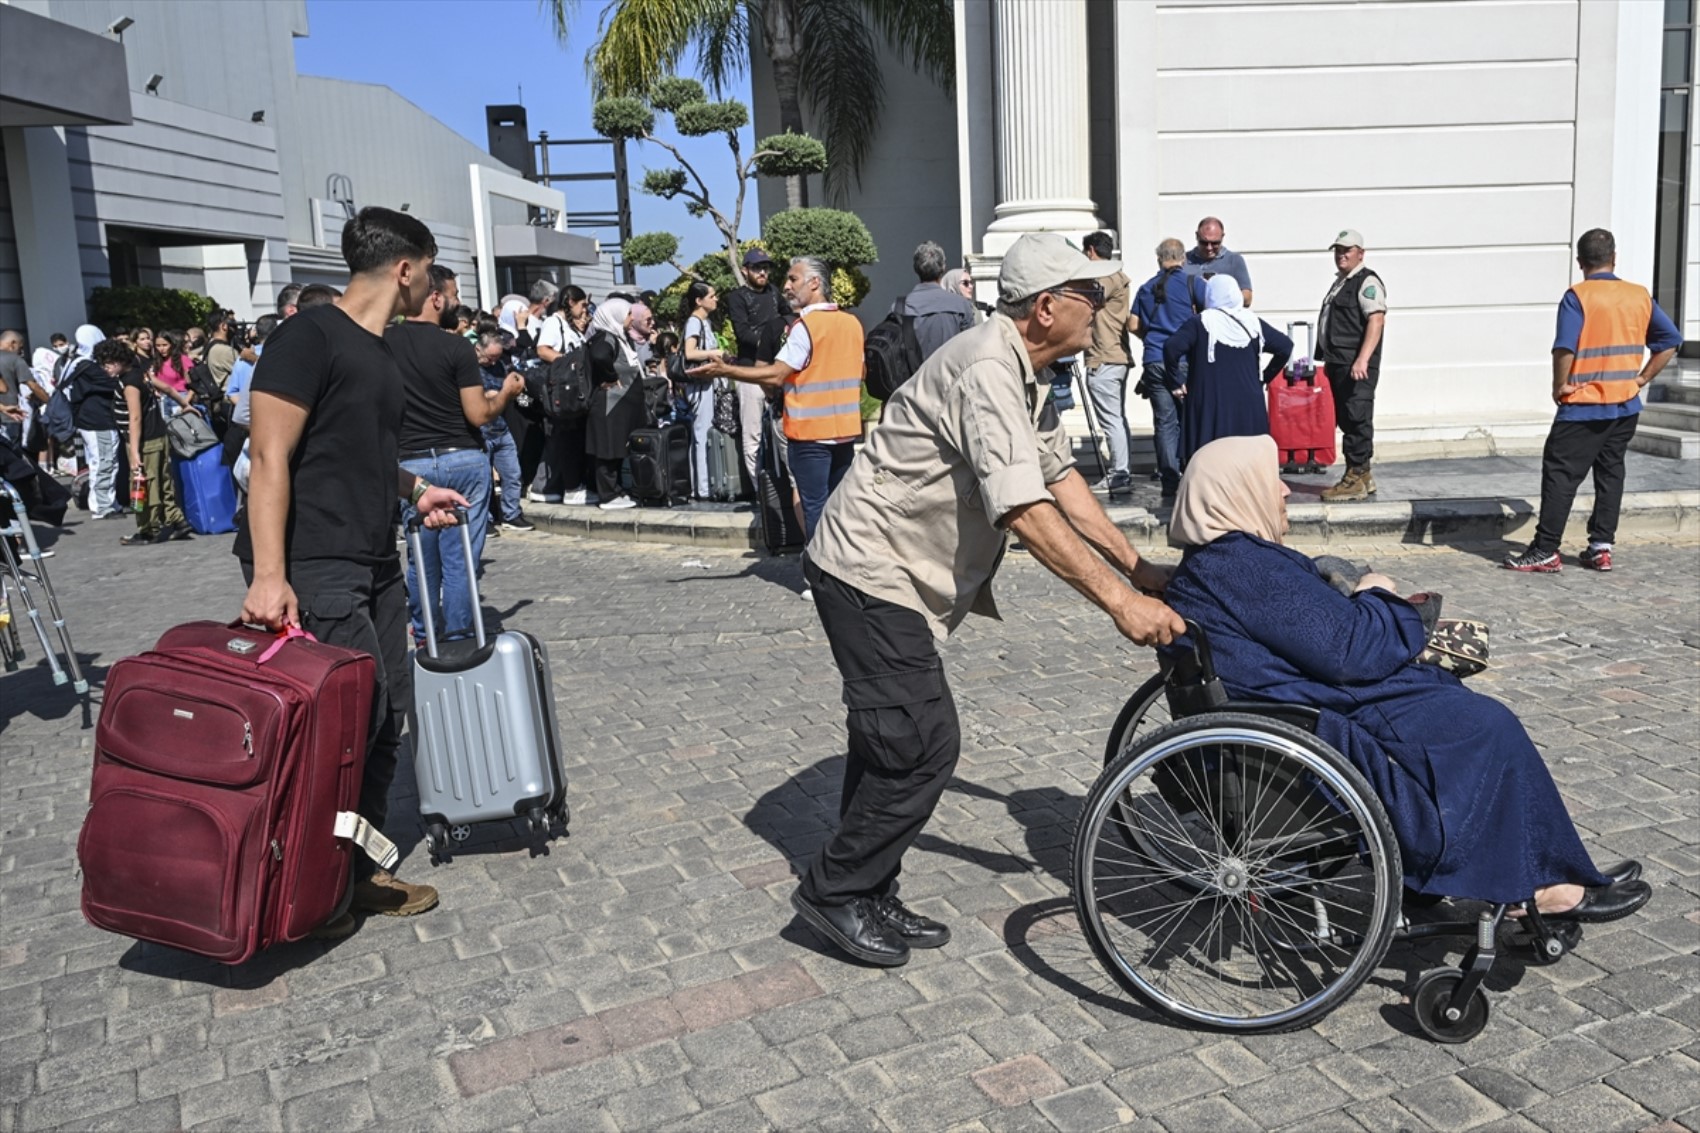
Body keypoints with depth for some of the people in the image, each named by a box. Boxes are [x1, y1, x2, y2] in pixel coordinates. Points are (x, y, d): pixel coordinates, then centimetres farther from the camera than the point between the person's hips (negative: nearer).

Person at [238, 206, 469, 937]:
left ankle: (360, 872, 23)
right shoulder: (311, 336, -11)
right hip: (312, 569, -9)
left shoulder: (380, 355, 16)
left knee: (387, 721, 10)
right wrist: (268, 574, -24)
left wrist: (414, 490, 21)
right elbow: (270, 456, -17)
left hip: (374, 567, 9)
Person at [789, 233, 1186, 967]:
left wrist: (1138, 567, 9)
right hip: (872, 574, -11)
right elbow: (1027, 513, -31)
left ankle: (865, 897, 26)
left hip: (896, 575, 11)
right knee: (923, 742, -9)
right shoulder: (987, 372, -24)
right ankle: (835, 892, 6)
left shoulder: (1025, 374, 9)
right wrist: (1118, 601, -30)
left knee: (896, 737, 14)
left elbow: (1061, 475, 14)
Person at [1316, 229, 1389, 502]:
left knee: (1357, 420, -9)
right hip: (1339, 365, 10)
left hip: (1356, 367, -10)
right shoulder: (1341, 282, 21)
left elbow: (1376, 320, -20)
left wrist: (1363, 360, -29)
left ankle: (1356, 480, -8)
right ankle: (1362, 476, 20)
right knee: (1346, 421, 12)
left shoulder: (1367, 282, -9)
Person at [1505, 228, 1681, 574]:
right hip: (1626, 406, 6)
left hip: (1583, 406, -6)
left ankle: (1545, 551, -4)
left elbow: (1565, 348, -22)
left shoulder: (1577, 297, -11)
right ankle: (1601, 548, 13)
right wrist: (1641, 378, 11)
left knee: (1560, 473, -3)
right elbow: (1670, 341, 9)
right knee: (1610, 472, 13)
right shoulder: (1640, 296, 6)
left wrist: (1559, 386, -9)